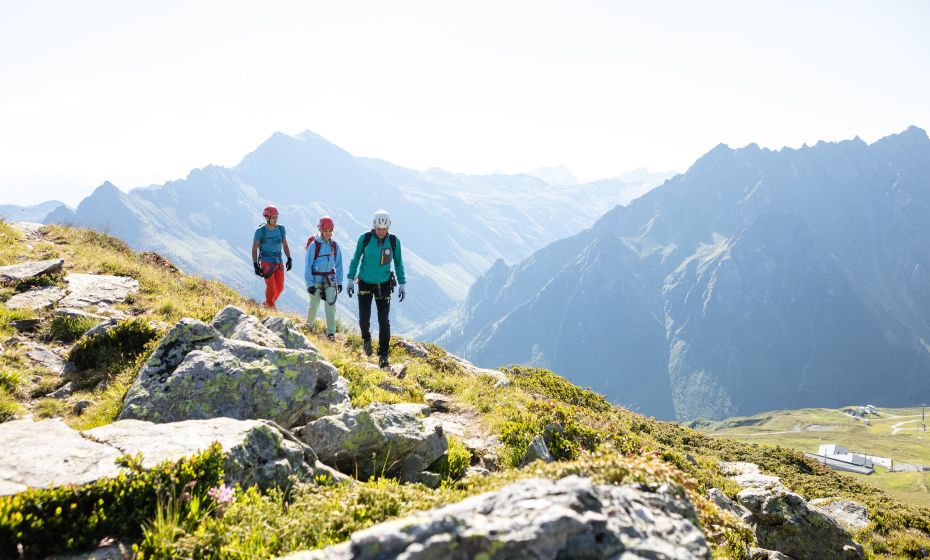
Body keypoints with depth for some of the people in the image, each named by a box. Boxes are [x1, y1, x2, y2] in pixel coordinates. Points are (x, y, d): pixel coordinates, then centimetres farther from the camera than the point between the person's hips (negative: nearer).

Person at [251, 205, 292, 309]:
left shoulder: (281, 229, 4)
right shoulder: (260, 231, -9)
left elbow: (285, 245, 14)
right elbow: (254, 249, -6)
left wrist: (289, 259, 6)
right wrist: (255, 265, -12)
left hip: (278, 262, 5)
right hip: (266, 262, -5)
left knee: (280, 287, 4)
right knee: (271, 287, -11)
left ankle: (267, 303, 28)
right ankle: (270, 307, 11)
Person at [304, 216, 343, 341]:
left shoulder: (335, 246, 2)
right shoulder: (314, 245, -9)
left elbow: (338, 265, 9)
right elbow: (308, 266, -8)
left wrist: (339, 282, 7)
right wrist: (309, 283, -12)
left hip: (330, 279, 2)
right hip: (316, 279, -2)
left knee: (330, 304, -10)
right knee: (314, 305, 7)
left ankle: (331, 332, -9)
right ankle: (308, 326, 32)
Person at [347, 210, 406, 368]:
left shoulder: (394, 241, -9)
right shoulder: (365, 238, -11)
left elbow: (398, 264, 4)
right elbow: (355, 259, 2)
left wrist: (402, 285, 2)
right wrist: (350, 280, 2)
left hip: (384, 285, 0)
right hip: (365, 283, 0)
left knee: (384, 321, -3)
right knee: (364, 318, -2)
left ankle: (383, 354, 7)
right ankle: (366, 339, 31)